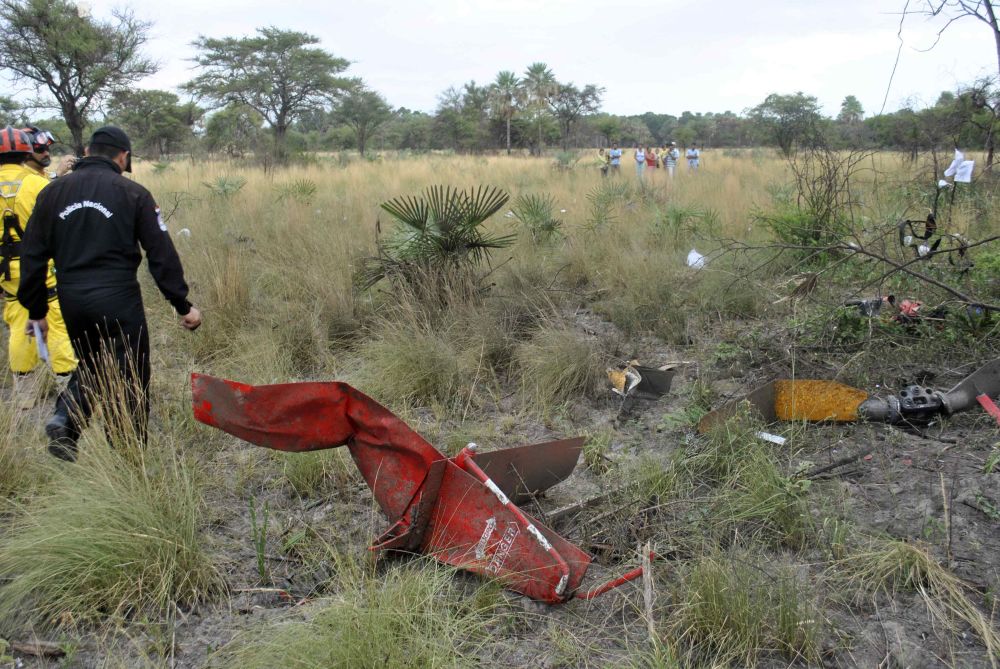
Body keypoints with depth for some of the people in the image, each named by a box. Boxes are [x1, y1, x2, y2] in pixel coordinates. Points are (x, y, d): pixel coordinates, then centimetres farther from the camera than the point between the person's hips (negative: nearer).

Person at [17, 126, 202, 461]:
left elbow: (32, 255, 9)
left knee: (91, 366, 25)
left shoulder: (53, 192, 8)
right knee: (129, 377, 7)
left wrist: (36, 310, 16)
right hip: (118, 300, -4)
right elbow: (162, 254, -6)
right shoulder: (132, 193, -4)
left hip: (72, 301, 5)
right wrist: (183, 305, -1)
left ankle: (65, 416, 2)